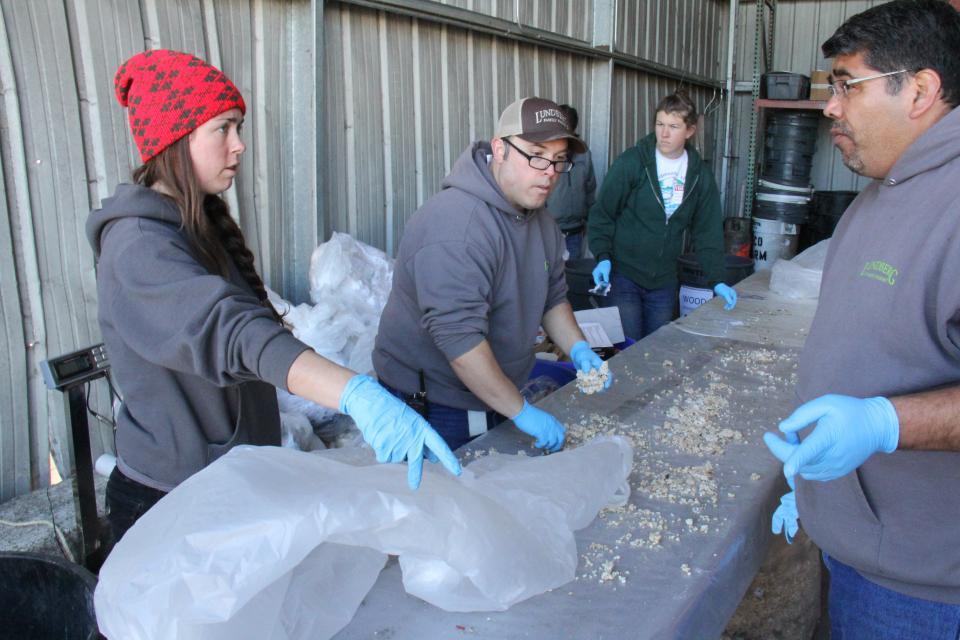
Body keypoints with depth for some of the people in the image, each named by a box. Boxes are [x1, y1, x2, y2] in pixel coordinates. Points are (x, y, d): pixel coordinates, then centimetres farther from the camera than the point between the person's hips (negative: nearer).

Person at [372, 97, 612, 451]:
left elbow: (553, 297, 16)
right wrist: (521, 412, -27)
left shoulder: (541, 220, 3)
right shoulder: (456, 225, -28)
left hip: (494, 395, 9)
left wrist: (578, 349, -2)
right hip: (433, 407, -8)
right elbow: (459, 337, -32)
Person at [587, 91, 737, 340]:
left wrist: (717, 279, -2)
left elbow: (708, 232, 6)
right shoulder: (631, 162, -9)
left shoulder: (701, 175, 3)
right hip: (622, 275, -4)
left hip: (664, 282, 4)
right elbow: (602, 213, -6)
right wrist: (603, 257, -17)